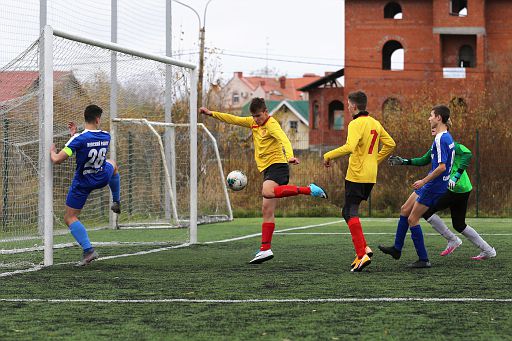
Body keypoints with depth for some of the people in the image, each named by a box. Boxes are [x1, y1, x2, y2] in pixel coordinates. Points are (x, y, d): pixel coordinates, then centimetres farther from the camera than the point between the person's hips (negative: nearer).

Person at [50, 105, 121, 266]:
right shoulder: (106, 136, -11)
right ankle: (116, 203, 49)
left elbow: (57, 160, -25)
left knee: (70, 218, 4)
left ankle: (88, 250, -12)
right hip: (102, 178, 4)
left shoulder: (79, 139, -26)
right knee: (112, 165, 40)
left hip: (82, 183, -4)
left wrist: (52, 151, -4)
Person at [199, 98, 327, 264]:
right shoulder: (253, 122, 14)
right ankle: (265, 249, 3)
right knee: (267, 211, 4)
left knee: (267, 192, -36)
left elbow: (283, 139, -27)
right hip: (267, 169, 8)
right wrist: (212, 113, 18)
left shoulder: (271, 124, -10)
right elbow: (233, 119, 23)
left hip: (277, 165, -8)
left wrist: (290, 156, -45)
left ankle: (308, 190, -28)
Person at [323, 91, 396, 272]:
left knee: (350, 213, -4)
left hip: (356, 175, -8)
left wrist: (328, 155, -16)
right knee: (350, 211, 17)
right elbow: (390, 144, 16)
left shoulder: (356, 124, -13)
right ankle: (363, 248, 8)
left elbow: (349, 147, -27)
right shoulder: (375, 123, 12)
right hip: (371, 176, 8)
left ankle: (362, 254, -14)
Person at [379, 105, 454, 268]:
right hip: (430, 184, 10)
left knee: (412, 219, -3)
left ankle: (423, 259, 2)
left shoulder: (441, 139, -21)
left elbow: (442, 167, -26)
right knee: (405, 210, 17)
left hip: (433, 186, -10)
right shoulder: (446, 137, 10)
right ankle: (397, 249, 27)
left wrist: (424, 181, -19)